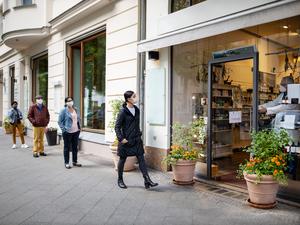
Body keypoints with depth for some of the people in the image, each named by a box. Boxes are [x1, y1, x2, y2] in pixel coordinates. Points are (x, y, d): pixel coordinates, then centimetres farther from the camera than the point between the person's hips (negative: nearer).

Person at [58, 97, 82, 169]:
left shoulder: (76, 110, 10)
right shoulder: (64, 111, -7)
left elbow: (79, 119, 21)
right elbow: (60, 121, -7)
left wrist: (79, 127, 11)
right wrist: (63, 129, -12)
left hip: (76, 131, 5)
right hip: (67, 132, -5)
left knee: (75, 147, 12)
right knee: (67, 147, 4)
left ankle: (75, 161, 24)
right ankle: (66, 163, 13)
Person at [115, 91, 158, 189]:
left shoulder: (137, 110, 8)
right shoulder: (123, 111, -12)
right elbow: (117, 126, -11)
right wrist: (121, 138, -18)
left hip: (136, 140, 6)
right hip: (126, 140, -5)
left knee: (141, 158, 0)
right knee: (122, 159, 9)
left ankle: (147, 180, -1)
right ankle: (120, 180, 26)